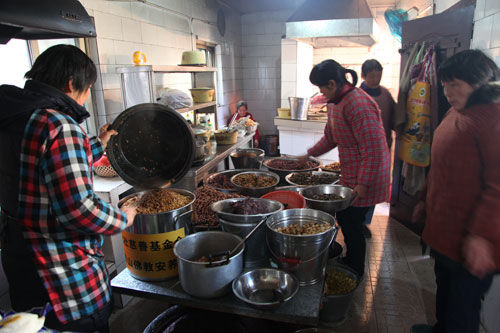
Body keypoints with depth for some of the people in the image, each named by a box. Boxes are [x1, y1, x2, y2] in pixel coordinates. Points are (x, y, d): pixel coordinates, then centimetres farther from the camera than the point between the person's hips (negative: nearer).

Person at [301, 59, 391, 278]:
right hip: (350, 177, 10)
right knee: (345, 218, 18)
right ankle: (351, 261, 39)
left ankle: (355, 273, 22)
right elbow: (330, 137, 22)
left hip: (365, 178, -9)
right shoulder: (335, 102, 9)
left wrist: (363, 184, -25)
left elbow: (373, 149, -26)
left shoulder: (358, 104, -24)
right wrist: (310, 154, 15)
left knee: (351, 224, 1)